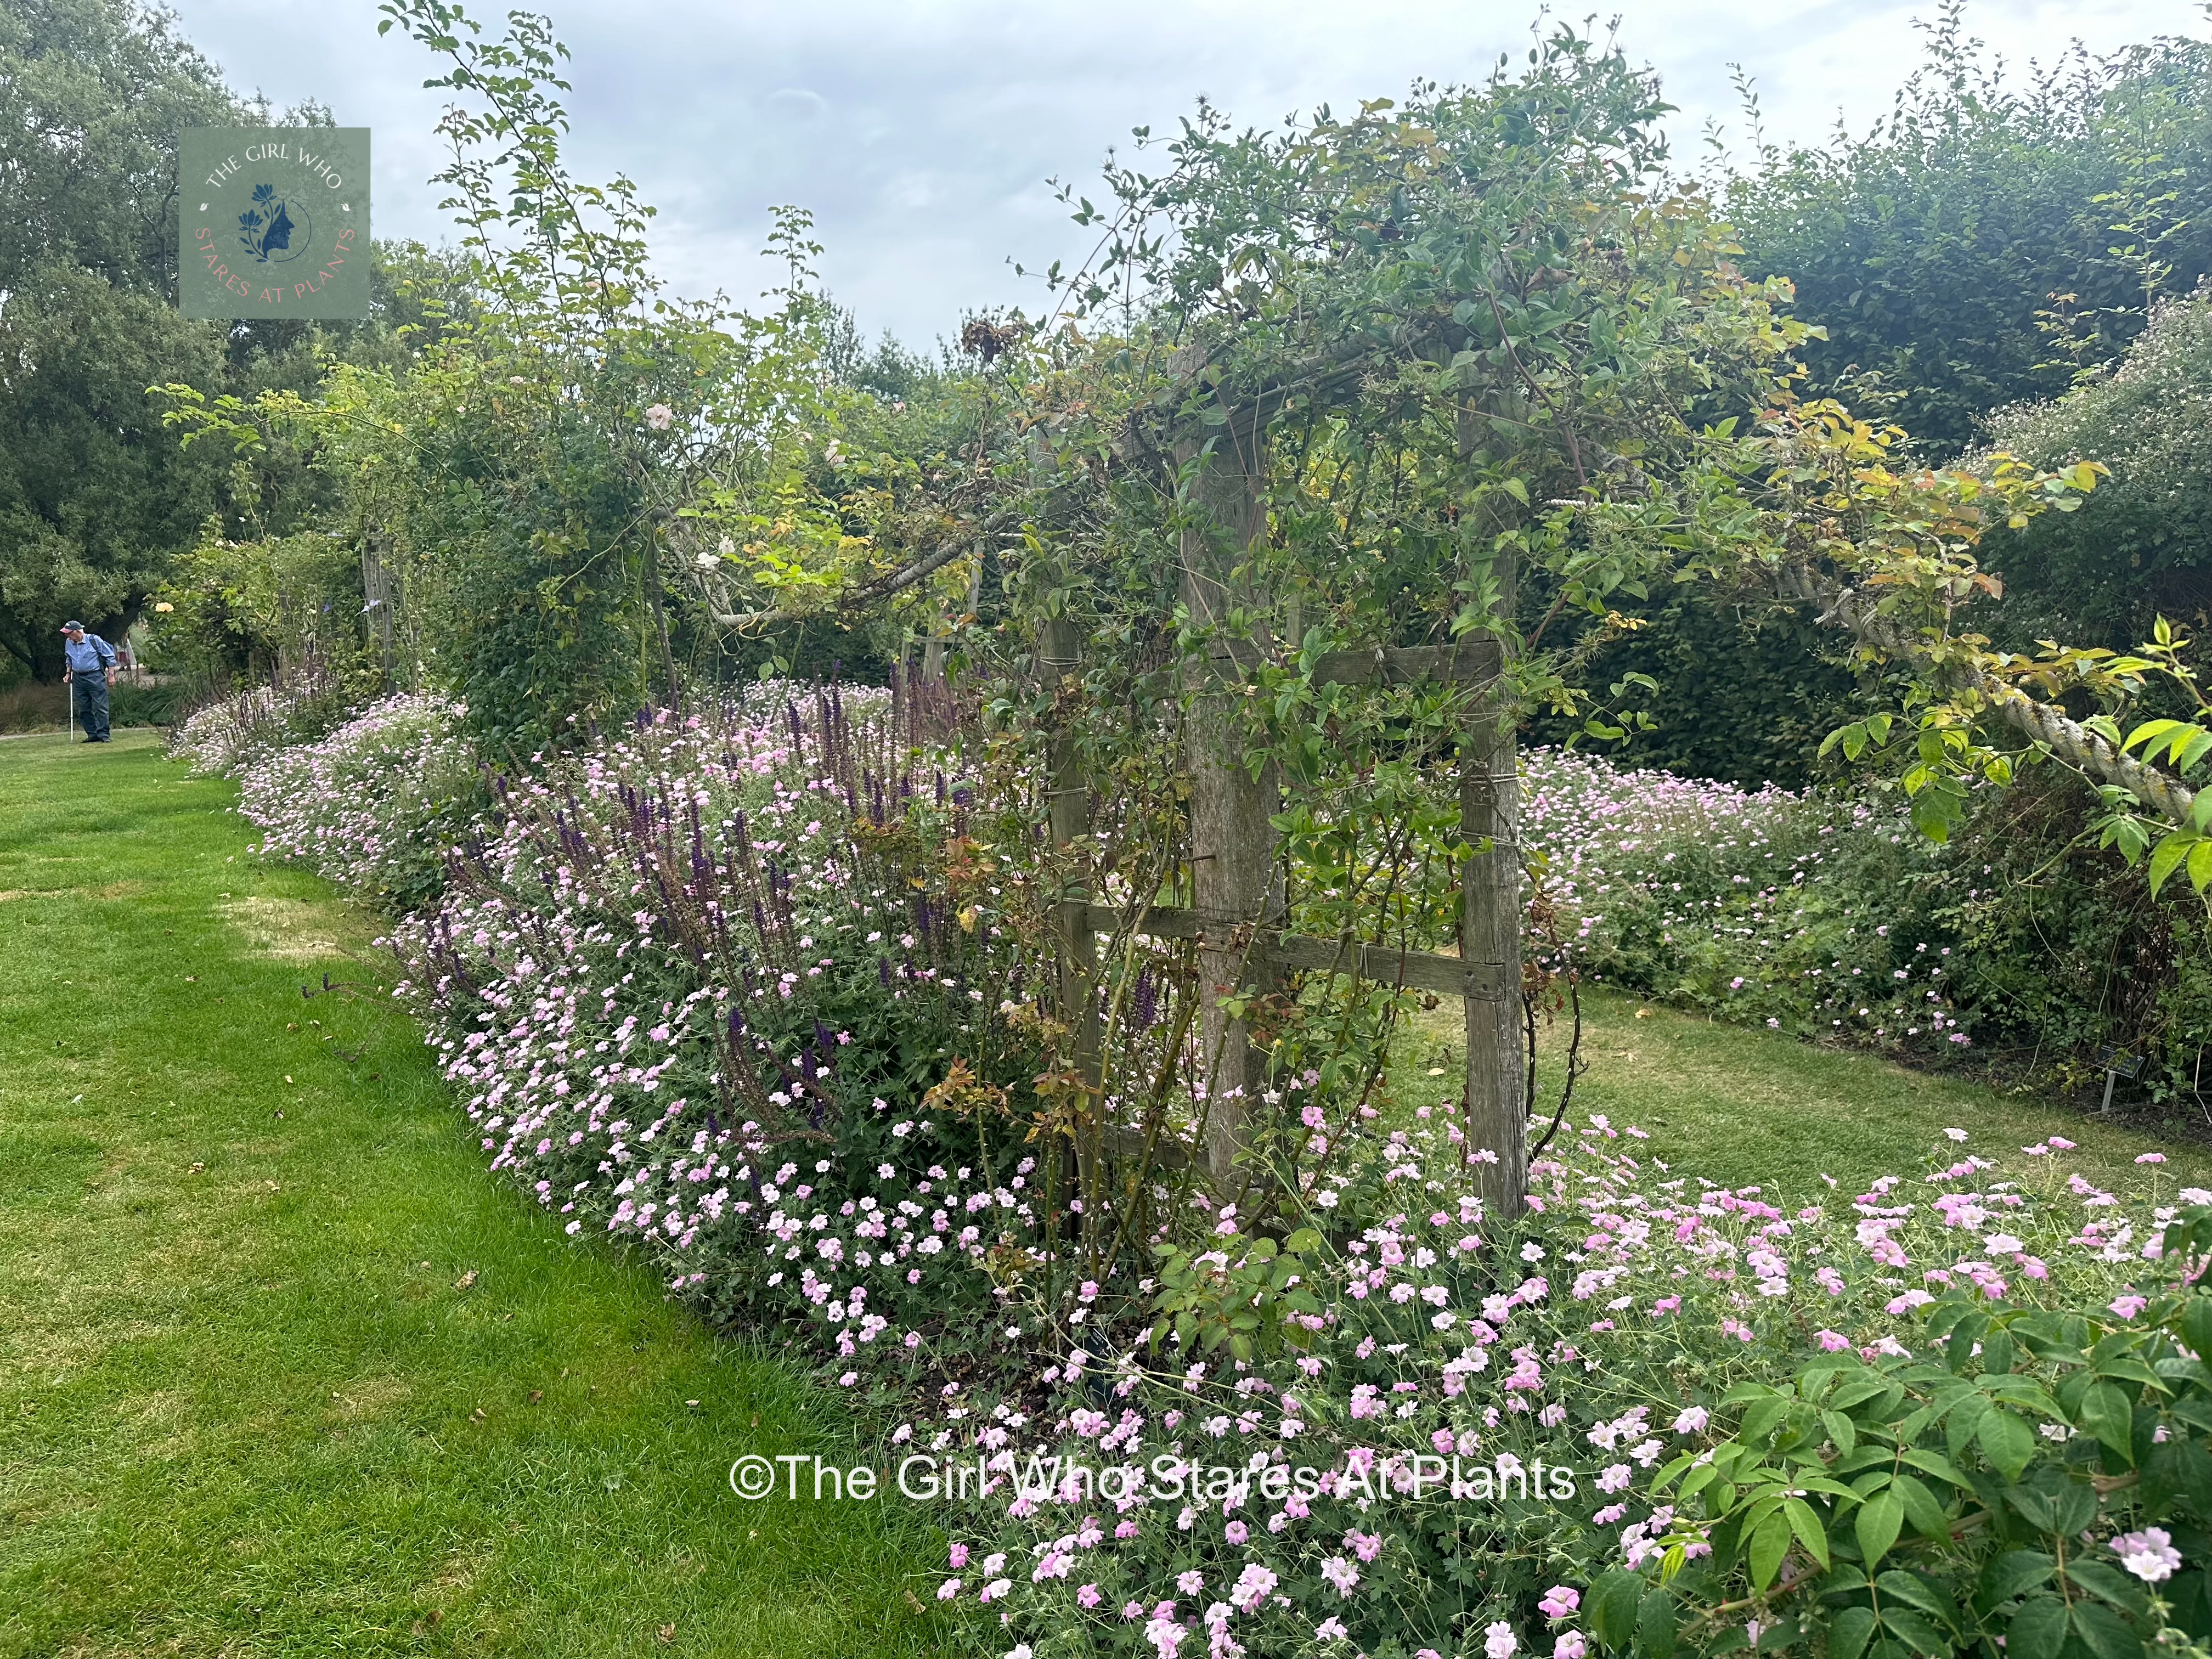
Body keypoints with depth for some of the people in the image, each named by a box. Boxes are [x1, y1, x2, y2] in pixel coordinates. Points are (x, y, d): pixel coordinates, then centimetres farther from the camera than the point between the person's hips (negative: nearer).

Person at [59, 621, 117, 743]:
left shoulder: (94, 640, -9)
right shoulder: (69, 643, 8)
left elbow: (110, 657, -2)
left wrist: (111, 675, -3)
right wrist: (68, 673, 18)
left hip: (95, 677, -6)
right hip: (78, 678, 6)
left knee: (100, 707, -8)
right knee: (84, 709, 6)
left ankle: (103, 735, -6)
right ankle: (92, 734, 12)